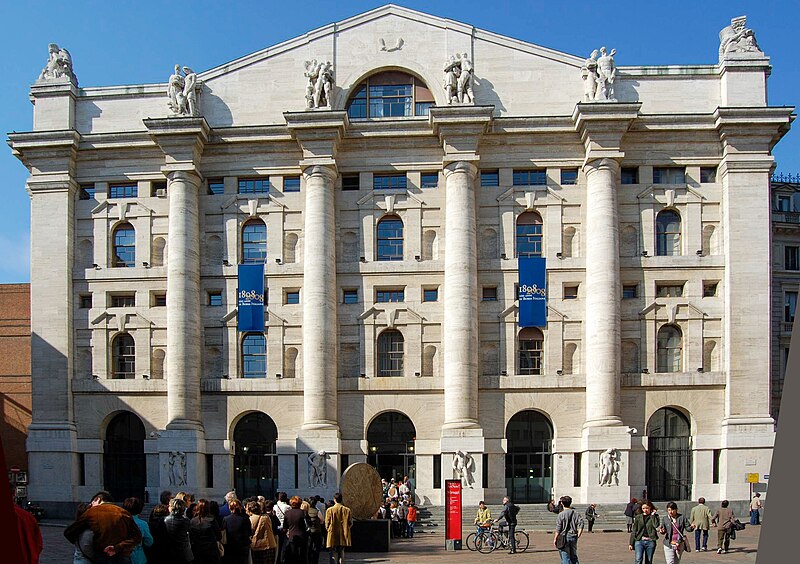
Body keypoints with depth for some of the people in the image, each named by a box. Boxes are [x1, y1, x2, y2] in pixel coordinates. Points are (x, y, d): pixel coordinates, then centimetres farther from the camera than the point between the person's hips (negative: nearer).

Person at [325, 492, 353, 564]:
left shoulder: (330, 510, -11)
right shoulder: (347, 510, -3)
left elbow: (327, 524, -5)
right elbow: (350, 523, 2)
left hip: (333, 536, -3)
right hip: (343, 537, 3)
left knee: (333, 555, 3)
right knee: (341, 554, 13)